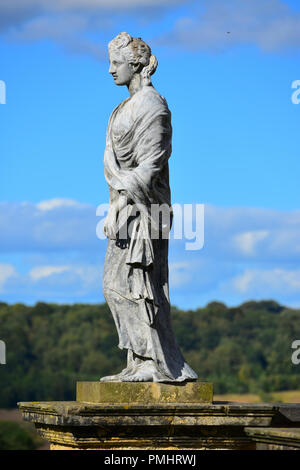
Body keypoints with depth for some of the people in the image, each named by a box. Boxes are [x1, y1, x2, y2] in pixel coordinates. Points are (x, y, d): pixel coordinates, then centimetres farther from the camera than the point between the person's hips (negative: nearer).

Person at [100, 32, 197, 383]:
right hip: (126, 201, 10)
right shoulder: (129, 106, 18)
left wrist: (124, 202, -22)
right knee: (115, 284, 9)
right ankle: (141, 362, 11)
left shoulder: (151, 106, -13)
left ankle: (160, 364, -6)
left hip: (141, 205, -10)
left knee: (137, 283, -9)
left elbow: (150, 164, -19)